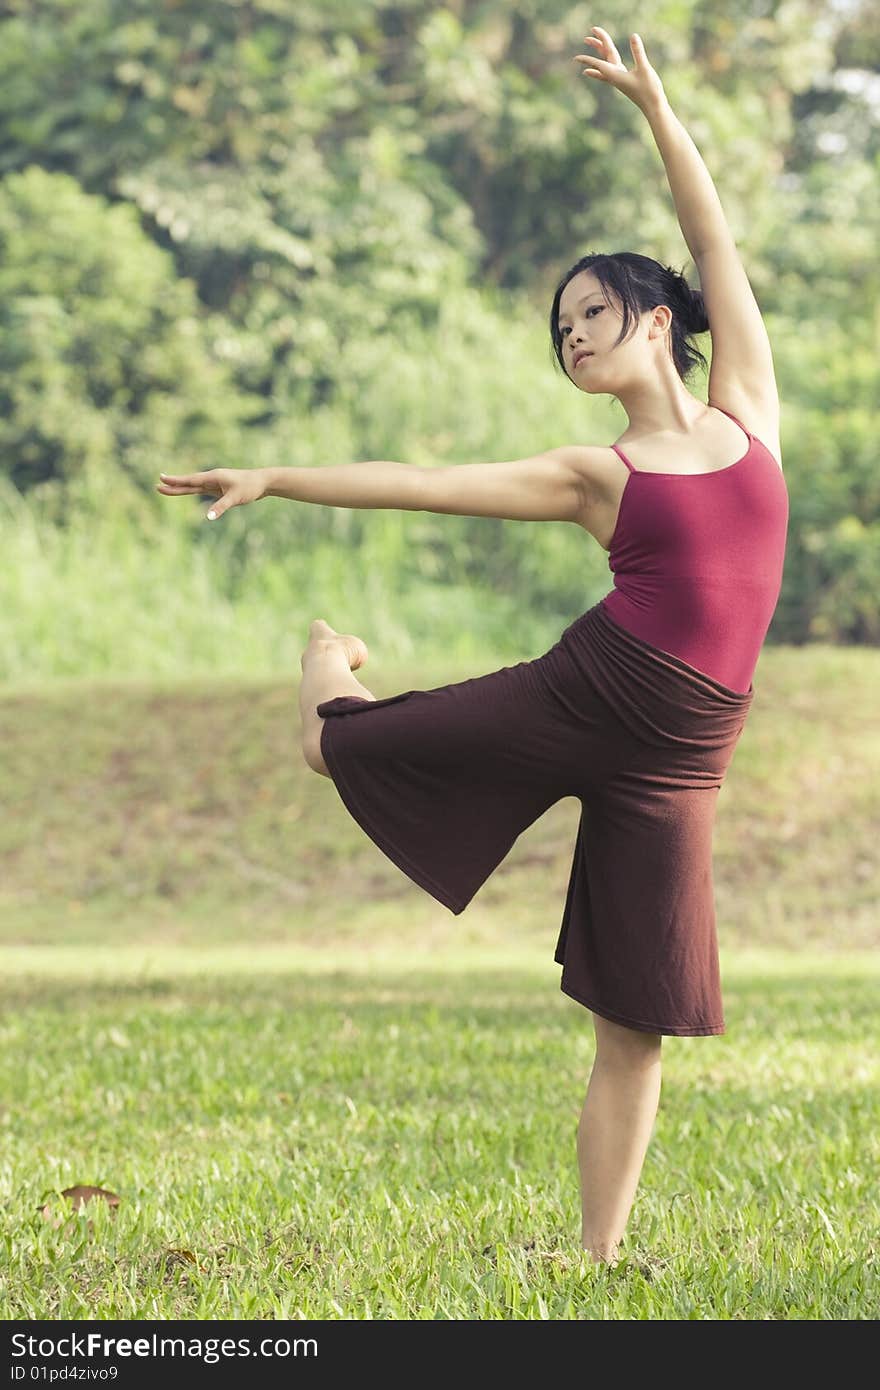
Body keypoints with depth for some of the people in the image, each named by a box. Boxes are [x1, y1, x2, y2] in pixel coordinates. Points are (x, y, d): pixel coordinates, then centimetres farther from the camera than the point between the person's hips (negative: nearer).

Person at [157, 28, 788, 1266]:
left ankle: (597, 1255, 6)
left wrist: (656, 107, 8)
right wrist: (274, 480, 6)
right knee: (335, 751, 10)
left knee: (639, 1021, -1)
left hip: (676, 757, 0)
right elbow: (422, 485, 7)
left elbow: (716, 243, 10)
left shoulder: (746, 413, 9)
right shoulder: (594, 475, 7)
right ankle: (333, 672, 47)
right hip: (579, 697, 0)